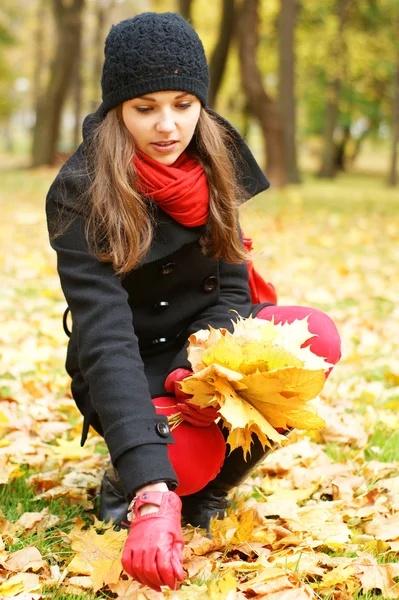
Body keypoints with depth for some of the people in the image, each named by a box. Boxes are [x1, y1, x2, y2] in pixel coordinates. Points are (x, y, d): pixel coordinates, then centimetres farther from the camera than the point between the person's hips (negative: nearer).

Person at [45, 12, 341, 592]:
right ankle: (127, 480, 4)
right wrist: (149, 485, -45)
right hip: (135, 367, -5)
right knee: (189, 461, -34)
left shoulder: (211, 164, -6)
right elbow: (107, 337, -34)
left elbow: (232, 289, -4)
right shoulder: (82, 194, -23)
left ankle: (208, 489, -7)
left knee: (317, 336, -24)